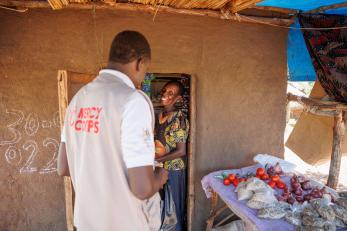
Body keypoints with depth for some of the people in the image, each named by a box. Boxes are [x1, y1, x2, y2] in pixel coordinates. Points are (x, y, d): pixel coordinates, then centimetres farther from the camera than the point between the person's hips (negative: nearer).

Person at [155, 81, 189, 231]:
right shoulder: (159, 116, 5)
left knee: (174, 207, 10)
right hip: (159, 168, 6)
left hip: (173, 169, -6)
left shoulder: (179, 118, -16)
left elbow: (181, 151, -17)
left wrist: (156, 160, -18)